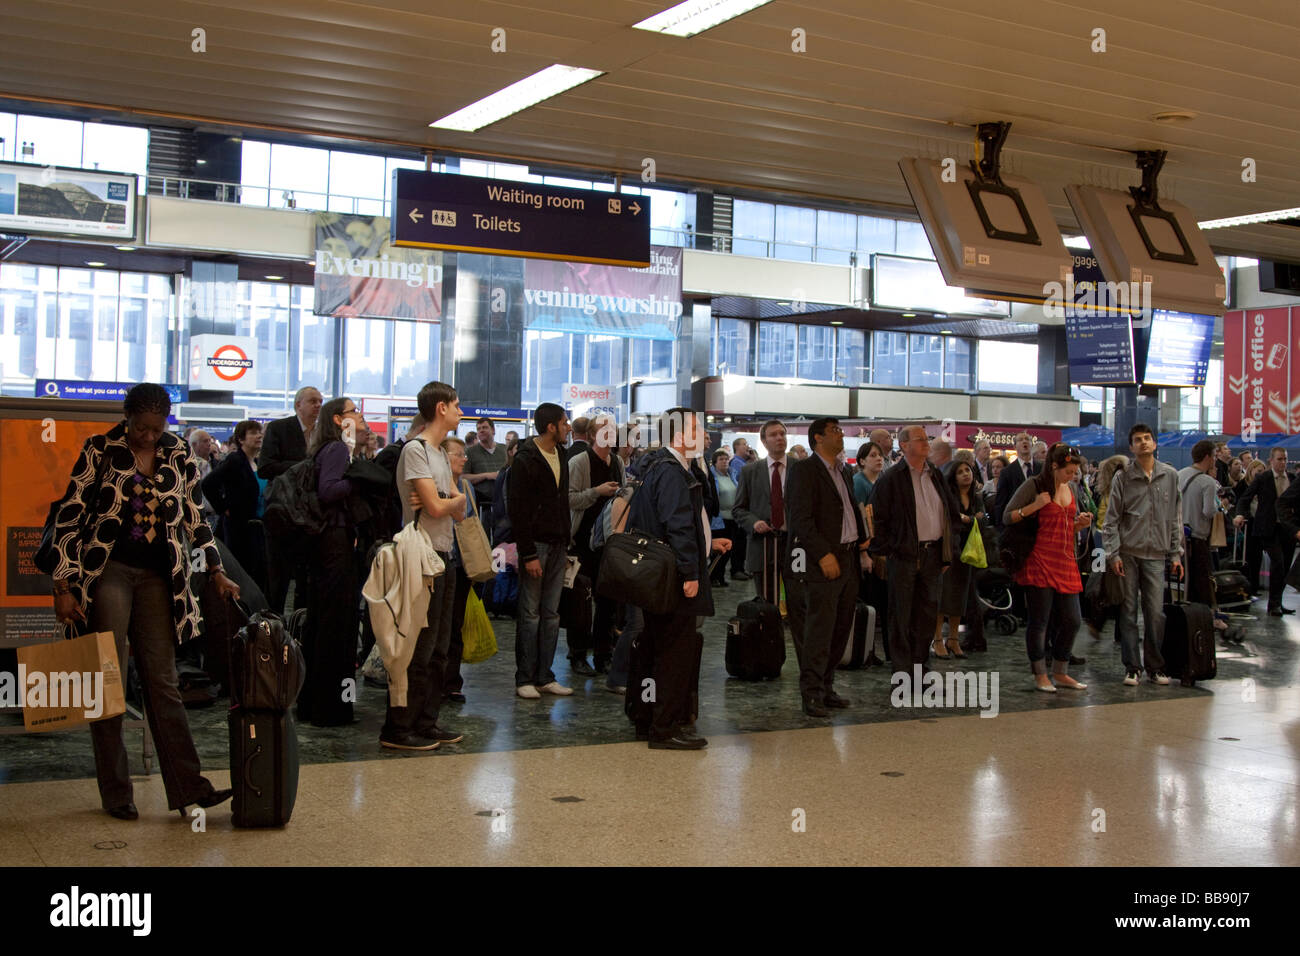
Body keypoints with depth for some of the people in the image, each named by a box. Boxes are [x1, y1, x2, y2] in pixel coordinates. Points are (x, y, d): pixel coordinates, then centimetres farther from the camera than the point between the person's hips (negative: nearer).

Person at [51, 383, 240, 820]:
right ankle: (115, 793, 8)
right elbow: (70, 517, -3)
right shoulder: (99, 450, -3)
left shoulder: (179, 455, 6)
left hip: (157, 578, 3)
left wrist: (217, 571, 6)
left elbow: (194, 517, 13)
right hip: (107, 572, -3)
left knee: (163, 682, 4)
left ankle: (188, 786, 3)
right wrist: (65, 586, -8)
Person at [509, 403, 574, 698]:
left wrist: (566, 543, 11)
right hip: (535, 544, -7)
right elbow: (517, 510, -14)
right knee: (530, 614, -1)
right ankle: (525, 679, 5)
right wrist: (528, 554, -18)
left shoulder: (560, 456, 13)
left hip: (558, 545, 7)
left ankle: (544, 676, 13)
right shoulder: (525, 460, -10)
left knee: (551, 614, 8)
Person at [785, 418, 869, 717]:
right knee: (819, 630, -7)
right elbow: (800, 518, -15)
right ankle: (812, 694, 0)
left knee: (841, 628, 11)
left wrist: (862, 546, 11)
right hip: (822, 563, -8)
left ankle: (825, 687, 21)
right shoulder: (804, 470, -8)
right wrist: (824, 554, -20)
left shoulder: (844, 473, 19)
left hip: (848, 560, 8)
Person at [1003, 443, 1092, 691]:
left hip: (1066, 561, 6)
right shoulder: (1033, 486, -5)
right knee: (1039, 620, -1)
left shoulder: (1072, 487, 14)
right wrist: (1034, 506, -18)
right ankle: (1040, 676, 10)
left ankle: (1060, 673, 20)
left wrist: (1082, 523, 4)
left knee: (1071, 621, 6)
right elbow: (1007, 517, -6)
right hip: (1040, 561, -6)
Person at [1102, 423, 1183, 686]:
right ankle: (1132, 667, 9)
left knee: (1156, 612, 0)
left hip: (1156, 554, 1)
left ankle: (1156, 666, 12)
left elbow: (1175, 518, 11)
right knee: (1128, 612, 2)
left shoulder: (1170, 476, 7)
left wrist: (1176, 553, 7)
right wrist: (1113, 554, -6)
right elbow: (1111, 519, 1)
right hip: (1127, 553, -1)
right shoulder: (1123, 477, 1)